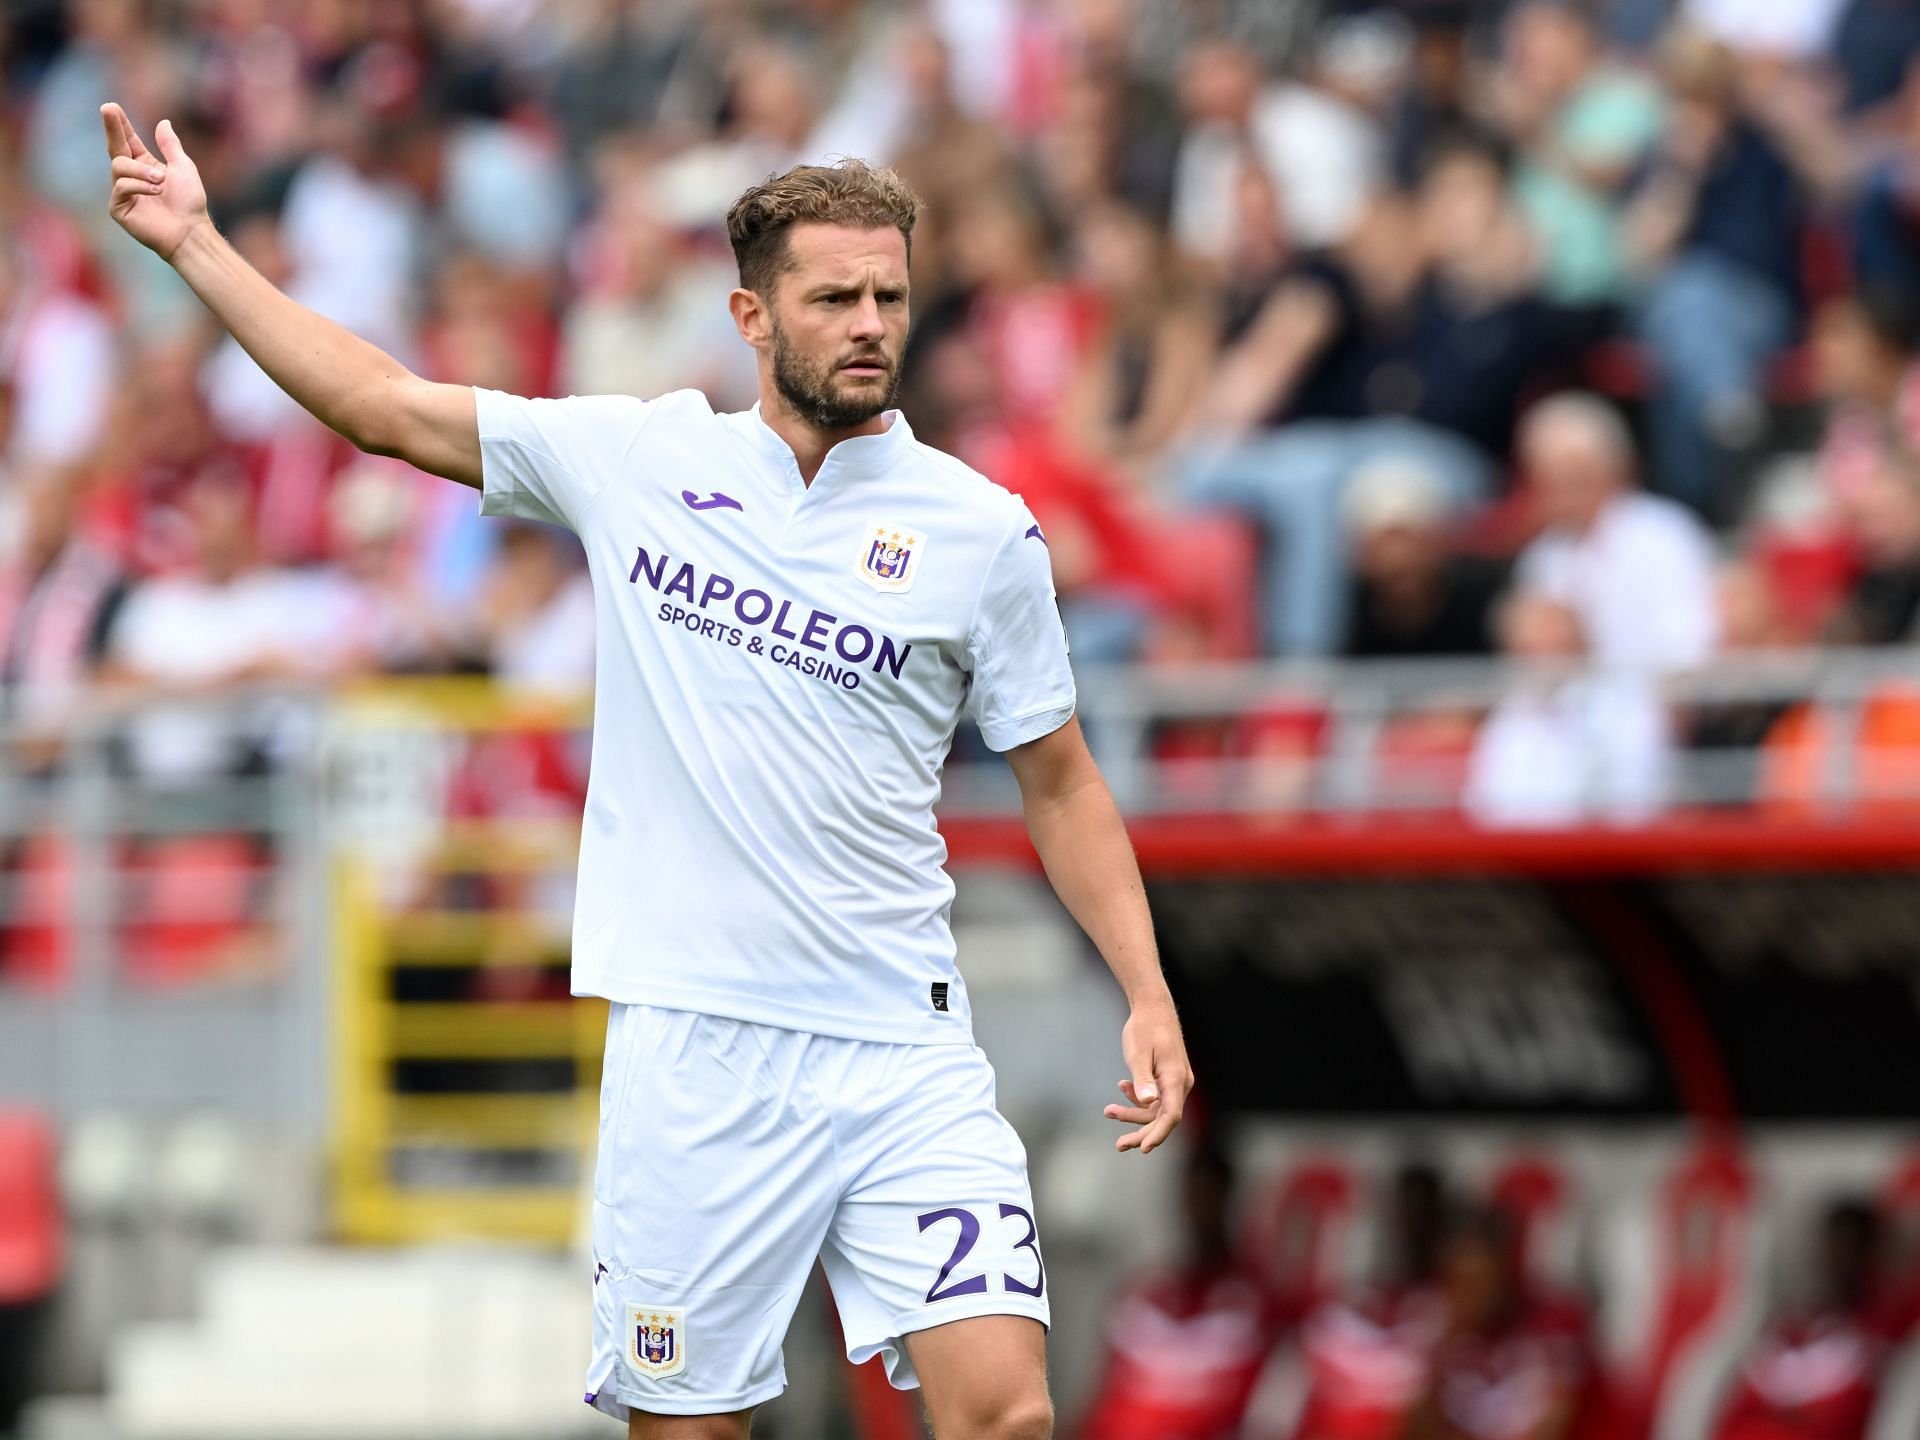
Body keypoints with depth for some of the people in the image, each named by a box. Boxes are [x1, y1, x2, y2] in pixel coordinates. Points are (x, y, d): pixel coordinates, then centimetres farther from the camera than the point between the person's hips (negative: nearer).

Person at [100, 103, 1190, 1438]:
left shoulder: (985, 530, 3)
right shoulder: (635, 457, 5)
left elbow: (1063, 783, 10)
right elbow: (384, 404, 14)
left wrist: (1149, 998, 1)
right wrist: (197, 243, 13)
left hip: (902, 1055, -1)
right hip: (689, 1047, 1)